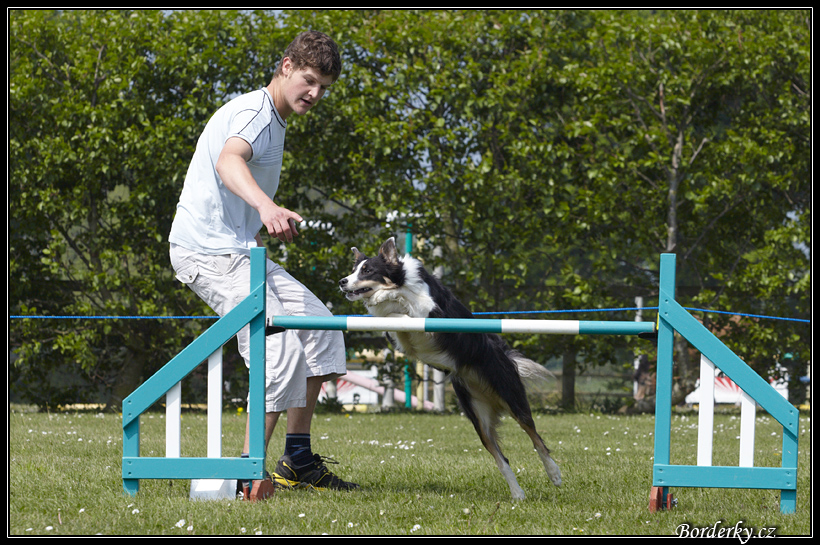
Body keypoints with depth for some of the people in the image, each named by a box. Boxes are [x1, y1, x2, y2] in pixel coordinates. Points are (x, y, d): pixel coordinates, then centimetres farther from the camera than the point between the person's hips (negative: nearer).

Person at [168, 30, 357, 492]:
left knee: (320, 327, 7)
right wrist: (267, 207, -53)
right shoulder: (255, 112, -13)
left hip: (240, 249, 10)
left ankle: (298, 461, 10)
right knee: (280, 352, -22)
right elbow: (227, 162, -37)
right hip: (208, 250, -10)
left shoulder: (274, 123, 20)